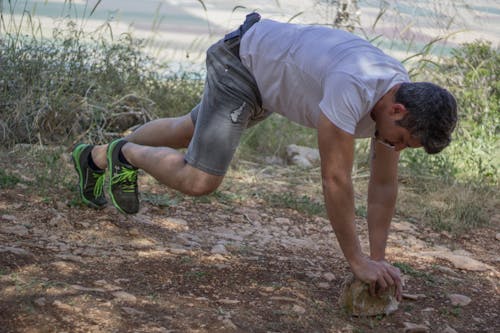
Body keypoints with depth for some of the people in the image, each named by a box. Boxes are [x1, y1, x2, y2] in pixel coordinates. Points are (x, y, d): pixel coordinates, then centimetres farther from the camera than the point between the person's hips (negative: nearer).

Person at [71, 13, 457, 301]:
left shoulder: (403, 99, -14)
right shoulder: (353, 89, -41)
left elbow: (384, 184, -7)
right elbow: (335, 179, -38)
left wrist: (378, 258, -9)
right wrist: (357, 261, -31)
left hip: (269, 70, 9)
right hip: (244, 59, -8)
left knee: (189, 130, 26)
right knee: (199, 179, -17)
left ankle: (97, 157, 45)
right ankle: (127, 154, 12)